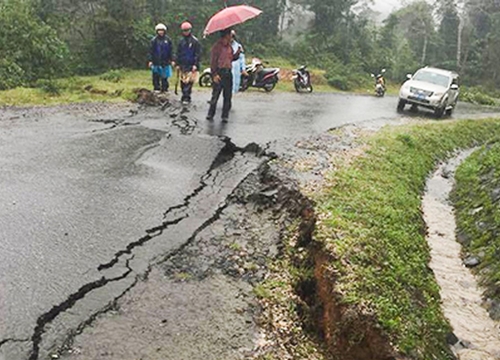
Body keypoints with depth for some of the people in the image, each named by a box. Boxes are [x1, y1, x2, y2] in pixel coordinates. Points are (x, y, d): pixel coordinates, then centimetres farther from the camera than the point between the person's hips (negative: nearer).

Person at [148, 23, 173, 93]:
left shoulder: (168, 40, 6)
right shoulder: (154, 40, 1)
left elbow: (170, 51, 9)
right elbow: (151, 51, 1)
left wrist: (171, 60, 5)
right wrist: (150, 60, -5)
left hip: (165, 61, 1)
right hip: (156, 62, -1)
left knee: (165, 76, 4)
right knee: (156, 76, 0)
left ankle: (165, 88, 11)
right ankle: (157, 88, 8)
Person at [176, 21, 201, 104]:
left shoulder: (195, 41, -2)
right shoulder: (181, 41, 13)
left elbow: (198, 54, -5)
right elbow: (178, 53, 18)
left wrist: (195, 65, -12)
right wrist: (178, 64, 12)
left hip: (191, 65, -5)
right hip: (183, 65, 5)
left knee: (189, 82, -9)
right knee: (183, 82, 7)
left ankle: (187, 97, -6)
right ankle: (184, 96, 19)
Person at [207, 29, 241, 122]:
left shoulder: (229, 46, 13)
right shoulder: (217, 46, -7)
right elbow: (213, 61, -9)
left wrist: (237, 53, 1)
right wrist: (214, 74, -16)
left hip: (228, 73, 7)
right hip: (219, 73, -6)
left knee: (228, 96, 6)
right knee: (215, 95, -4)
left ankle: (225, 116, 13)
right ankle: (210, 114, 7)